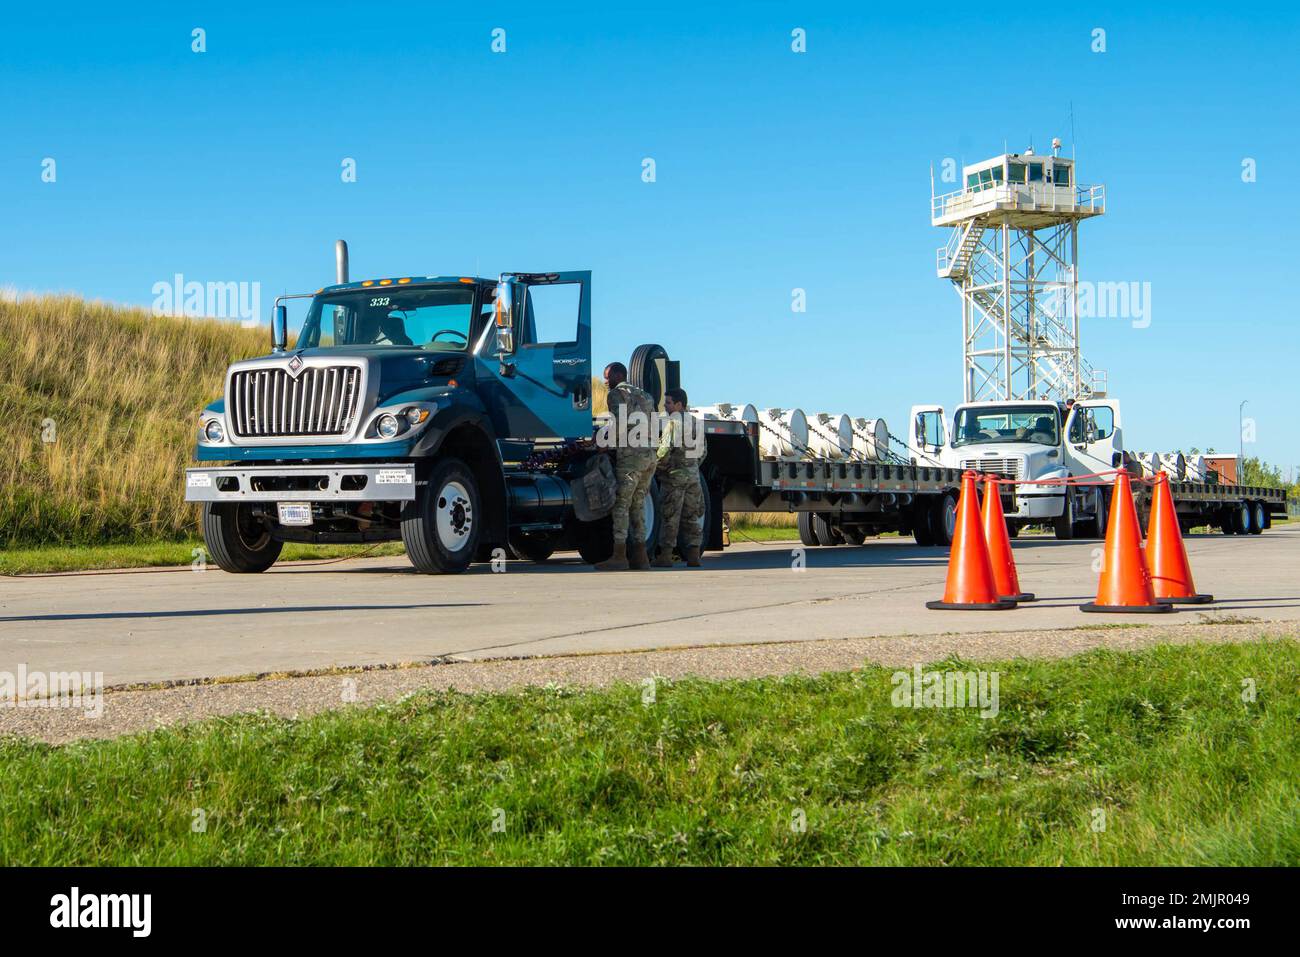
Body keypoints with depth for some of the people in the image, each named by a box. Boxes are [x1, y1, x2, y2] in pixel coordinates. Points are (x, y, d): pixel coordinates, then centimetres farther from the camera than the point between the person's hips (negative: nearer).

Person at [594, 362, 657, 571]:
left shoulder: (616, 394, -3)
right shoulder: (645, 395, 23)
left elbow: (620, 425, -16)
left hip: (630, 456, -8)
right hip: (650, 456, 8)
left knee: (621, 505, -5)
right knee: (638, 505, 11)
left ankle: (619, 557, -9)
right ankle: (641, 557, 9)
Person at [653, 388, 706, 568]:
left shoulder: (673, 422, -12)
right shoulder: (695, 423, 12)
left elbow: (665, 450, -19)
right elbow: (702, 452, 16)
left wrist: (658, 466, -3)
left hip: (674, 474, -7)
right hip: (693, 475, 7)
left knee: (670, 516, -2)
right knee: (692, 516, 9)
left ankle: (665, 555, -1)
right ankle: (694, 555, 7)